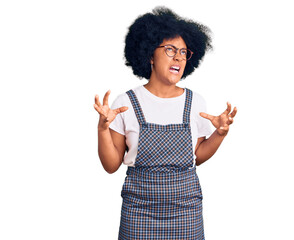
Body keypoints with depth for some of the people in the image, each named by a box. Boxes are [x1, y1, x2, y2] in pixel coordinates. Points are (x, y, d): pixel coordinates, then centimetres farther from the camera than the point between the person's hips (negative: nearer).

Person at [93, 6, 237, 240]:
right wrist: (103, 128, -17)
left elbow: (198, 156, 9)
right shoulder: (126, 103, -6)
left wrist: (220, 132, -5)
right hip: (139, 209, -2)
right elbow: (111, 165, -4)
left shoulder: (195, 102, 1)